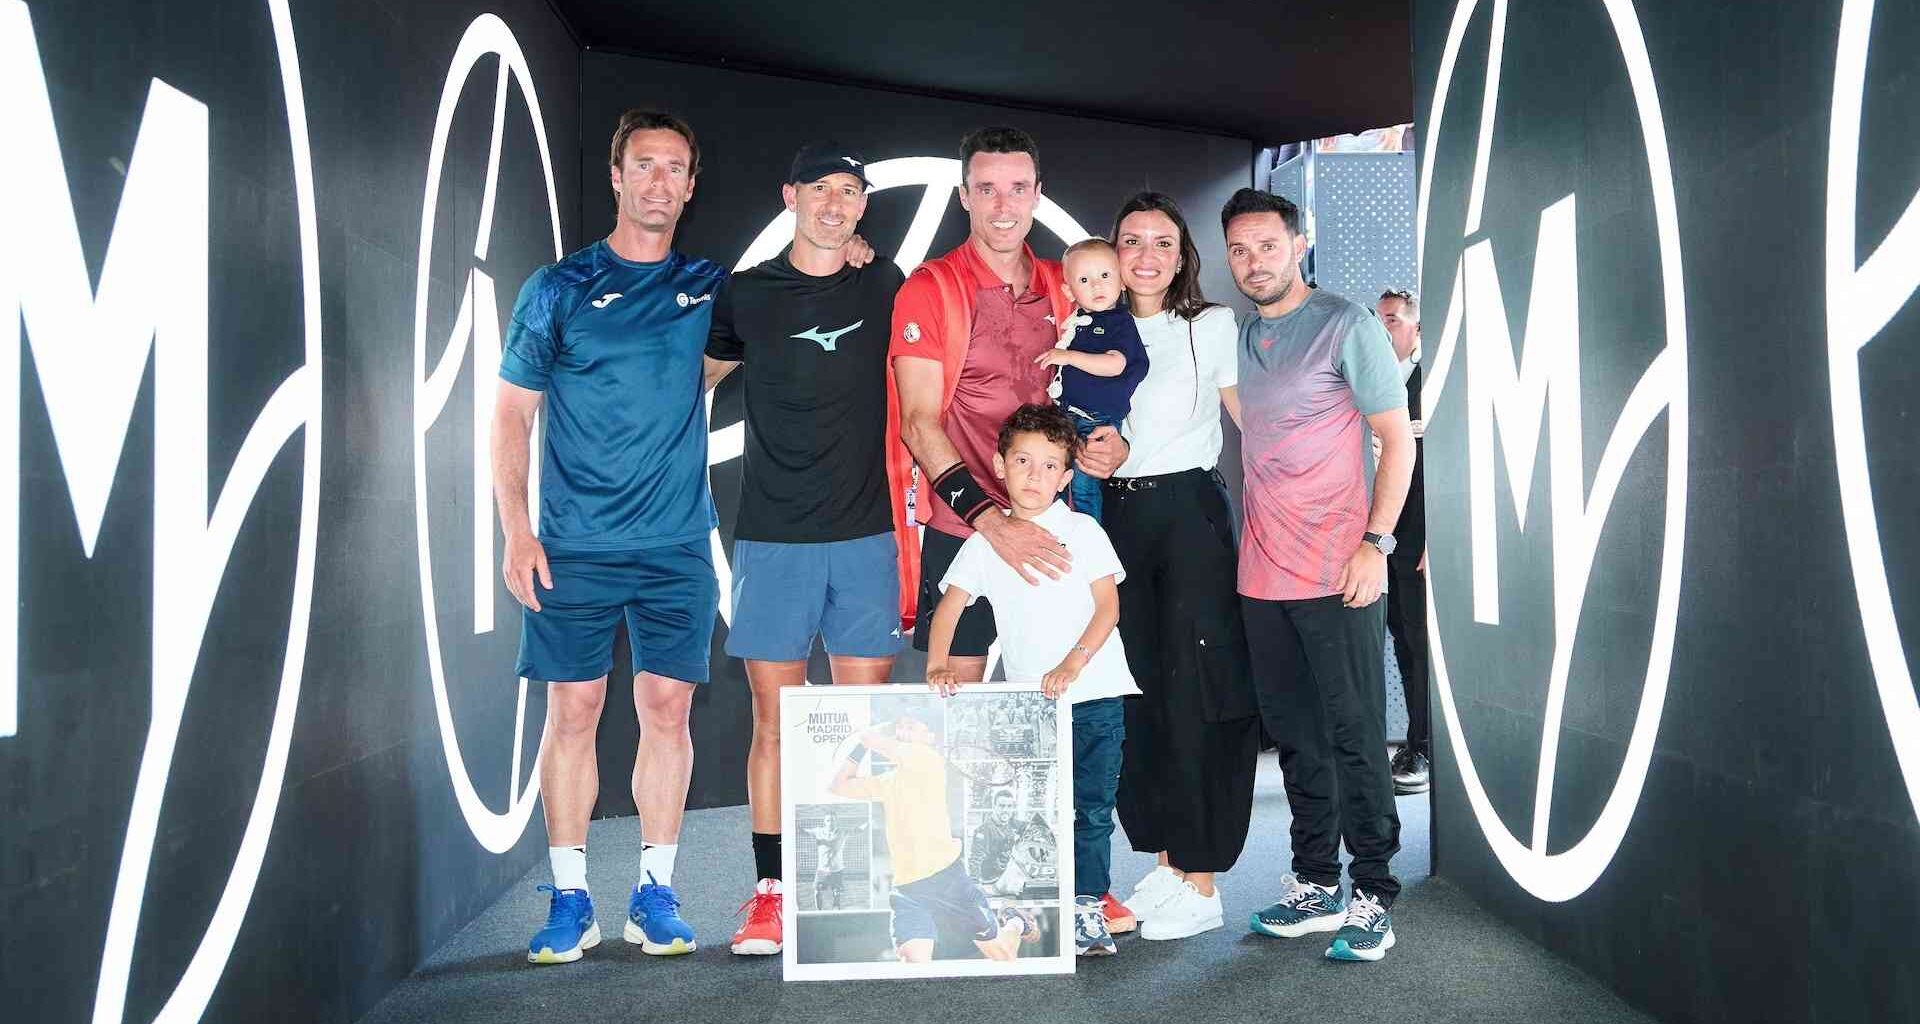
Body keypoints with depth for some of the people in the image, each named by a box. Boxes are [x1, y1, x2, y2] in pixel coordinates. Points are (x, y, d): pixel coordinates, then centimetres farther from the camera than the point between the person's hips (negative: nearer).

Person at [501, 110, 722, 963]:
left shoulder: (710, 287, 9)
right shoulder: (557, 289, 4)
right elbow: (511, 415, 4)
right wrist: (516, 531, -6)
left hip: (676, 543, 1)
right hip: (575, 543, -1)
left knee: (667, 710, 3)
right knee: (572, 711, 1)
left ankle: (655, 894, 14)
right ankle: (570, 899, 12)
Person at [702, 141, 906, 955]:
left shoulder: (884, 287, 7)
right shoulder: (744, 296, 6)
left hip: (865, 532, 1)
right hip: (773, 536, 0)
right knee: (773, 716, 1)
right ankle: (770, 890, 11)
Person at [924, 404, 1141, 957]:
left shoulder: (1082, 531, 1)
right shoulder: (986, 541, 7)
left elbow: (1108, 607, -4)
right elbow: (949, 604, 4)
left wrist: (1072, 665, -16)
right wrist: (937, 666, -12)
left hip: (1095, 694, -1)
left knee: (1091, 807, 0)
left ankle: (1087, 909, 9)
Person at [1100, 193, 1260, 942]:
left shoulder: (1212, 326, 4)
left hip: (1191, 512, -4)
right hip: (1116, 515, 4)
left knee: (1196, 697, -5)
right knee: (1134, 697, 6)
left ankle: (1200, 882, 4)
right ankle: (1164, 863, 19)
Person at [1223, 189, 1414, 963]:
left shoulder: (1347, 325, -4)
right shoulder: (1241, 336, 13)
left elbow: (1397, 437, -6)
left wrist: (1375, 542, -15)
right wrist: (1249, 531, 11)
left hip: (1336, 574, -6)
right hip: (1262, 572, 6)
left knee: (1354, 736, 0)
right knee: (1294, 735, 12)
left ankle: (1374, 897, 10)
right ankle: (1316, 886, 23)